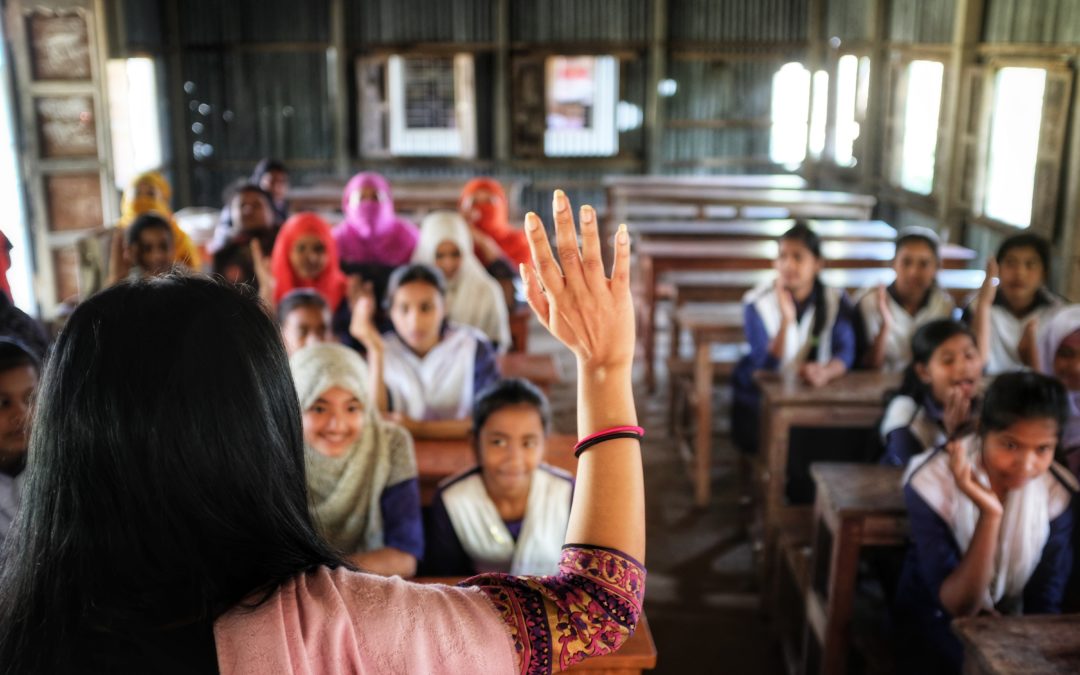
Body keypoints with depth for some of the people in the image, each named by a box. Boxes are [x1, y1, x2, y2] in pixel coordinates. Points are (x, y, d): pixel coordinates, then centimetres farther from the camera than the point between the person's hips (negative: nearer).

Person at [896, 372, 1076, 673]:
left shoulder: (1060, 492, -11)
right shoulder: (932, 481, -22)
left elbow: (1045, 602, -3)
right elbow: (958, 606, -24)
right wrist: (989, 515, -36)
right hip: (936, 616, -4)